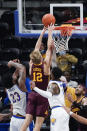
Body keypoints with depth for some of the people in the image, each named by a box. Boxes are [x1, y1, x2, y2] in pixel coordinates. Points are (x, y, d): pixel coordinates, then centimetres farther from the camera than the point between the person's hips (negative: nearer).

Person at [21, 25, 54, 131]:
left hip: (32, 95, 4)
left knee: (27, 120, 1)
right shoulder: (45, 65, -10)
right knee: (39, 122, -4)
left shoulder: (31, 65, 1)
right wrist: (49, 32, 6)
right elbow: (49, 47, -3)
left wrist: (42, 32, 18)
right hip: (42, 95, -4)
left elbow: (37, 47, 11)